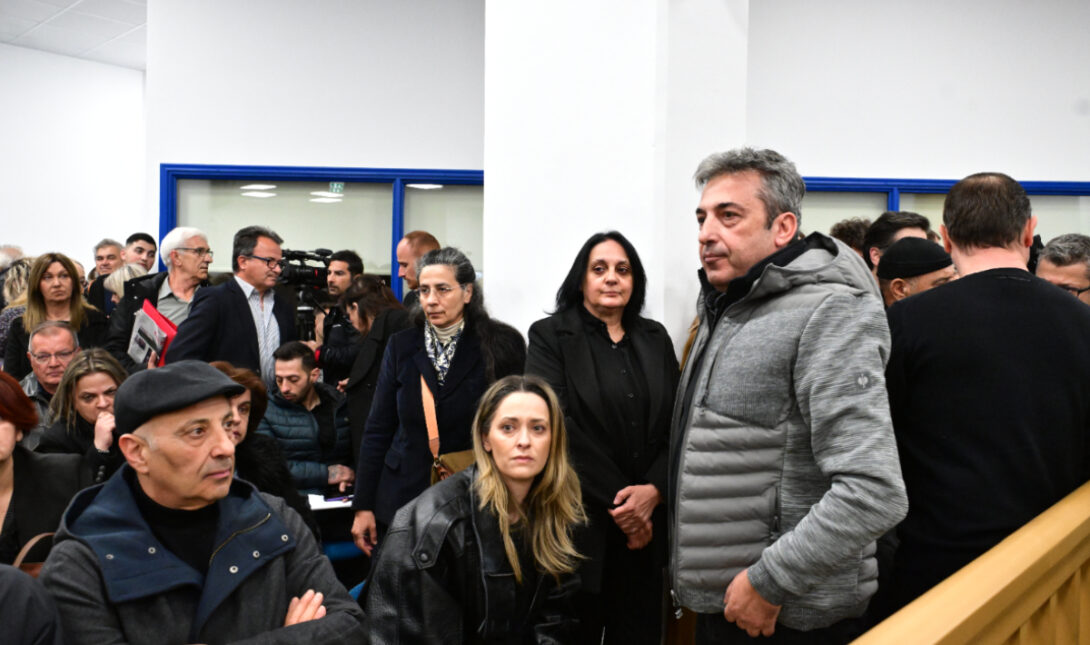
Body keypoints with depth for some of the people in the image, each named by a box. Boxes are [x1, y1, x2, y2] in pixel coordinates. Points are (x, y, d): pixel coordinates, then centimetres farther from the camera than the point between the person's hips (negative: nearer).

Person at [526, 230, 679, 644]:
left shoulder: (655, 338, 11)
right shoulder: (550, 337, -1)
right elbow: (557, 428, -11)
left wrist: (653, 491, -11)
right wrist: (618, 503, -14)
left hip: (646, 524, 4)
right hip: (579, 523, -4)